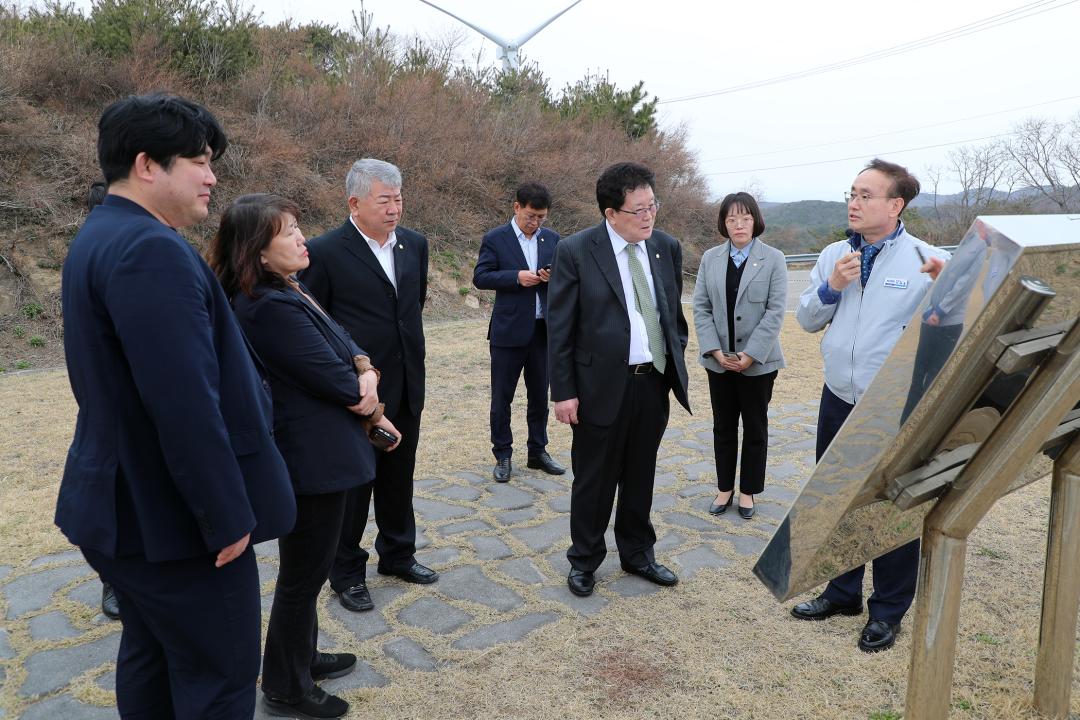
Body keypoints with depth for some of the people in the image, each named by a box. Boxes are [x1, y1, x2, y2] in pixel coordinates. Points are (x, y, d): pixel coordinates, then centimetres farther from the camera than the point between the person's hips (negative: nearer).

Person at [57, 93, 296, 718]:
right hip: (174, 513, -10)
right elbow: (185, 403, -28)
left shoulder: (100, 237, 12)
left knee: (151, 656, 24)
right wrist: (228, 516, -20)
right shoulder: (151, 248, -23)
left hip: (129, 503, 11)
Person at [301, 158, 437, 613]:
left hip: (406, 387, 6)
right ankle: (347, 573, 27)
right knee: (352, 485, 9)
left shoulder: (415, 244, 4)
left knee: (398, 479, 19)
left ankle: (398, 555, 38)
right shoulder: (325, 252, -13)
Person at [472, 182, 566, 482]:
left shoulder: (552, 239, 8)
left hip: (543, 329, 4)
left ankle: (538, 452, 27)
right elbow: (480, 277, -8)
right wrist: (516, 277, -19)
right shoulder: (495, 239, -3)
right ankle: (502, 456, 18)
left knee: (539, 395, 13)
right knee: (501, 397, 4)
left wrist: (553, 276, -10)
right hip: (509, 330, -3)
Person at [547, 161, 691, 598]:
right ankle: (584, 560, 30)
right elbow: (559, 327, -8)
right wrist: (563, 391, -10)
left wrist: (677, 363, 10)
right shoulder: (575, 251, -10)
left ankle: (637, 554, 37)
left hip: (654, 382, 4)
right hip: (602, 385, -4)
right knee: (594, 480, 10)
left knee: (641, 477, 18)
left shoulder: (668, 248, 5)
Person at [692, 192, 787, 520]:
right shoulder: (710, 258, 3)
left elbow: (776, 311, -10)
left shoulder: (773, 259, -5)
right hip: (719, 360, 3)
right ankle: (725, 488, 26)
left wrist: (750, 354, -16)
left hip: (758, 361, -2)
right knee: (723, 427, 12)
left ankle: (747, 490, 24)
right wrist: (716, 351, -10)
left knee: (755, 428, 10)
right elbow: (700, 307, 0)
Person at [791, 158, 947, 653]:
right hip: (838, 401, 5)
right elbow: (806, 320, 5)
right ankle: (843, 593, 37)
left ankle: (887, 611, 28)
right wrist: (831, 287, -12)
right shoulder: (834, 255, 5)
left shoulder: (927, 260, -9)